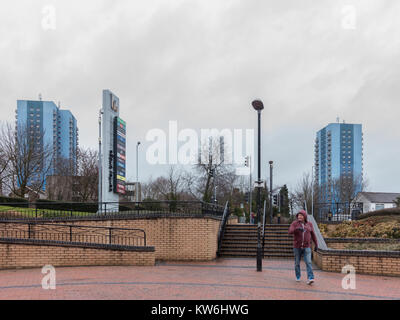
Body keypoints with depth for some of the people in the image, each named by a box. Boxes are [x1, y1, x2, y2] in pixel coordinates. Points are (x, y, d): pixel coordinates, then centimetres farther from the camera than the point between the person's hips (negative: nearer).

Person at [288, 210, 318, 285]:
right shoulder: (294, 223, -5)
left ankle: (310, 279, -20)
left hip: (306, 247, 0)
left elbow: (313, 235, 8)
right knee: (297, 262, 9)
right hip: (297, 246, 0)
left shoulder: (309, 224, 2)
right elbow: (290, 231, -21)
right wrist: (297, 228, -38)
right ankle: (298, 276, 29)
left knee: (308, 262, -13)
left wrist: (316, 245, 7)